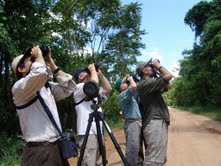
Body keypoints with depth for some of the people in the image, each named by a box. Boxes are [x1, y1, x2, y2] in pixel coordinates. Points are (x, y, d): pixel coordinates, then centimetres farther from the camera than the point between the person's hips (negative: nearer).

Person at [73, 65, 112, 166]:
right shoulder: (78, 88, -4)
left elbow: (108, 89, 21)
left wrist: (100, 74, 16)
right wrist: (93, 69, -5)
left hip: (98, 131, 9)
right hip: (87, 132, -9)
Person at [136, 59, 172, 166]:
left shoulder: (149, 83, 17)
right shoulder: (145, 83, -13)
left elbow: (166, 86, 24)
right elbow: (169, 76, -17)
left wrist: (157, 71, 17)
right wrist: (158, 65, -2)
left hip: (159, 122, 10)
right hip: (155, 123, -10)